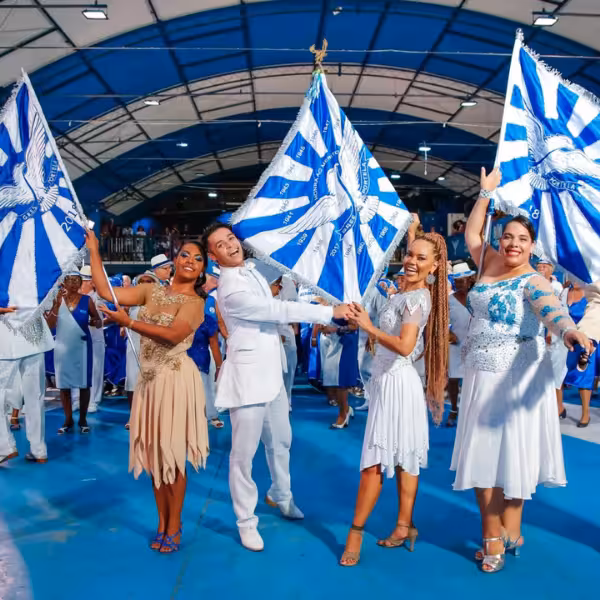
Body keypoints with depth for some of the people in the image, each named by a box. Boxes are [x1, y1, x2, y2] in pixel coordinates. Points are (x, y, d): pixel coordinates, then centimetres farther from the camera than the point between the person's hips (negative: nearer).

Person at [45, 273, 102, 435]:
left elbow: (99, 321, 2)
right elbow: (50, 325, -6)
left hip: (82, 346, -1)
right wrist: (56, 305, -17)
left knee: (84, 384, 1)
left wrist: (95, 322, -21)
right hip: (62, 347, 1)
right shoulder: (58, 300, 1)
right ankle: (68, 420, 13)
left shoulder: (87, 300, -2)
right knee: (63, 385, 3)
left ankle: (83, 419, 12)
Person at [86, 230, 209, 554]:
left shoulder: (195, 303, -5)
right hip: (149, 379, 5)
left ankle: (174, 526, 15)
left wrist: (129, 323, -27)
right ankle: (162, 522, 26)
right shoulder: (152, 290, 9)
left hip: (175, 380, -5)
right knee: (154, 452, 12)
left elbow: (174, 335, -23)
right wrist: (93, 251, 2)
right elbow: (106, 291, 2)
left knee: (172, 453, 1)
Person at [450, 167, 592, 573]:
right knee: (482, 453, 6)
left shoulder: (532, 280, -10)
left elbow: (550, 306, -30)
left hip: (516, 377, -6)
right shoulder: (490, 263, 9)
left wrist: (568, 330, -50)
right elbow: (471, 234, 24)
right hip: (481, 375, 6)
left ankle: (507, 532, 11)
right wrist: (486, 193, 24)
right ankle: (496, 534, 14)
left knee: (511, 452, 0)